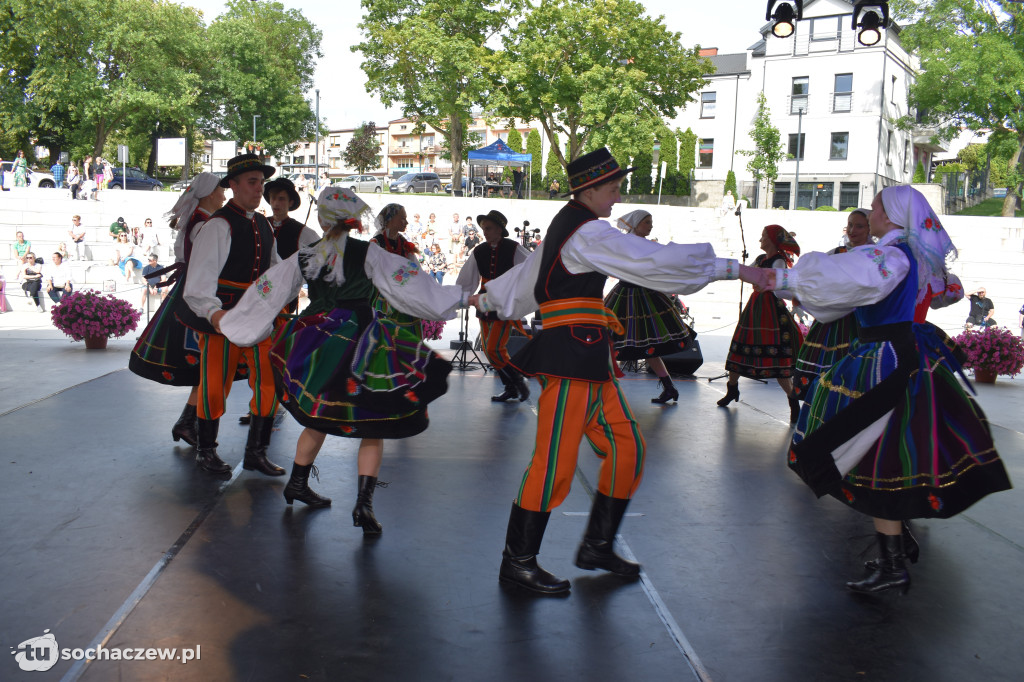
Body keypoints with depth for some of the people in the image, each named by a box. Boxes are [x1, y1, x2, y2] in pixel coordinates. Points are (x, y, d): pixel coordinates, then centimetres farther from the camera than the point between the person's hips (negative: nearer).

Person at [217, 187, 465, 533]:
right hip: (358, 344, -5)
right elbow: (408, 286, -10)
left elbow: (267, 290, 11)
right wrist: (459, 298, -2)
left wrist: (226, 320, 24)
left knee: (319, 417, 24)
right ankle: (363, 504, -5)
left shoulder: (304, 256, 3)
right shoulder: (368, 253, -9)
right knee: (372, 428, 4)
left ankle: (297, 484, 36)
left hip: (314, 342, 5)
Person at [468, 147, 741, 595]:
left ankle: (597, 546, 18)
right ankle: (518, 561, 2)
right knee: (555, 460, -8)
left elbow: (525, 276, 33)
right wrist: (729, 268, -9)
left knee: (626, 448, 8)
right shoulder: (588, 232, -10)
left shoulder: (565, 228, 21)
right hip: (572, 353, -10)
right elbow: (655, 263, -15)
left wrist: (486, 299, 50)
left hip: (589, 360, 10)